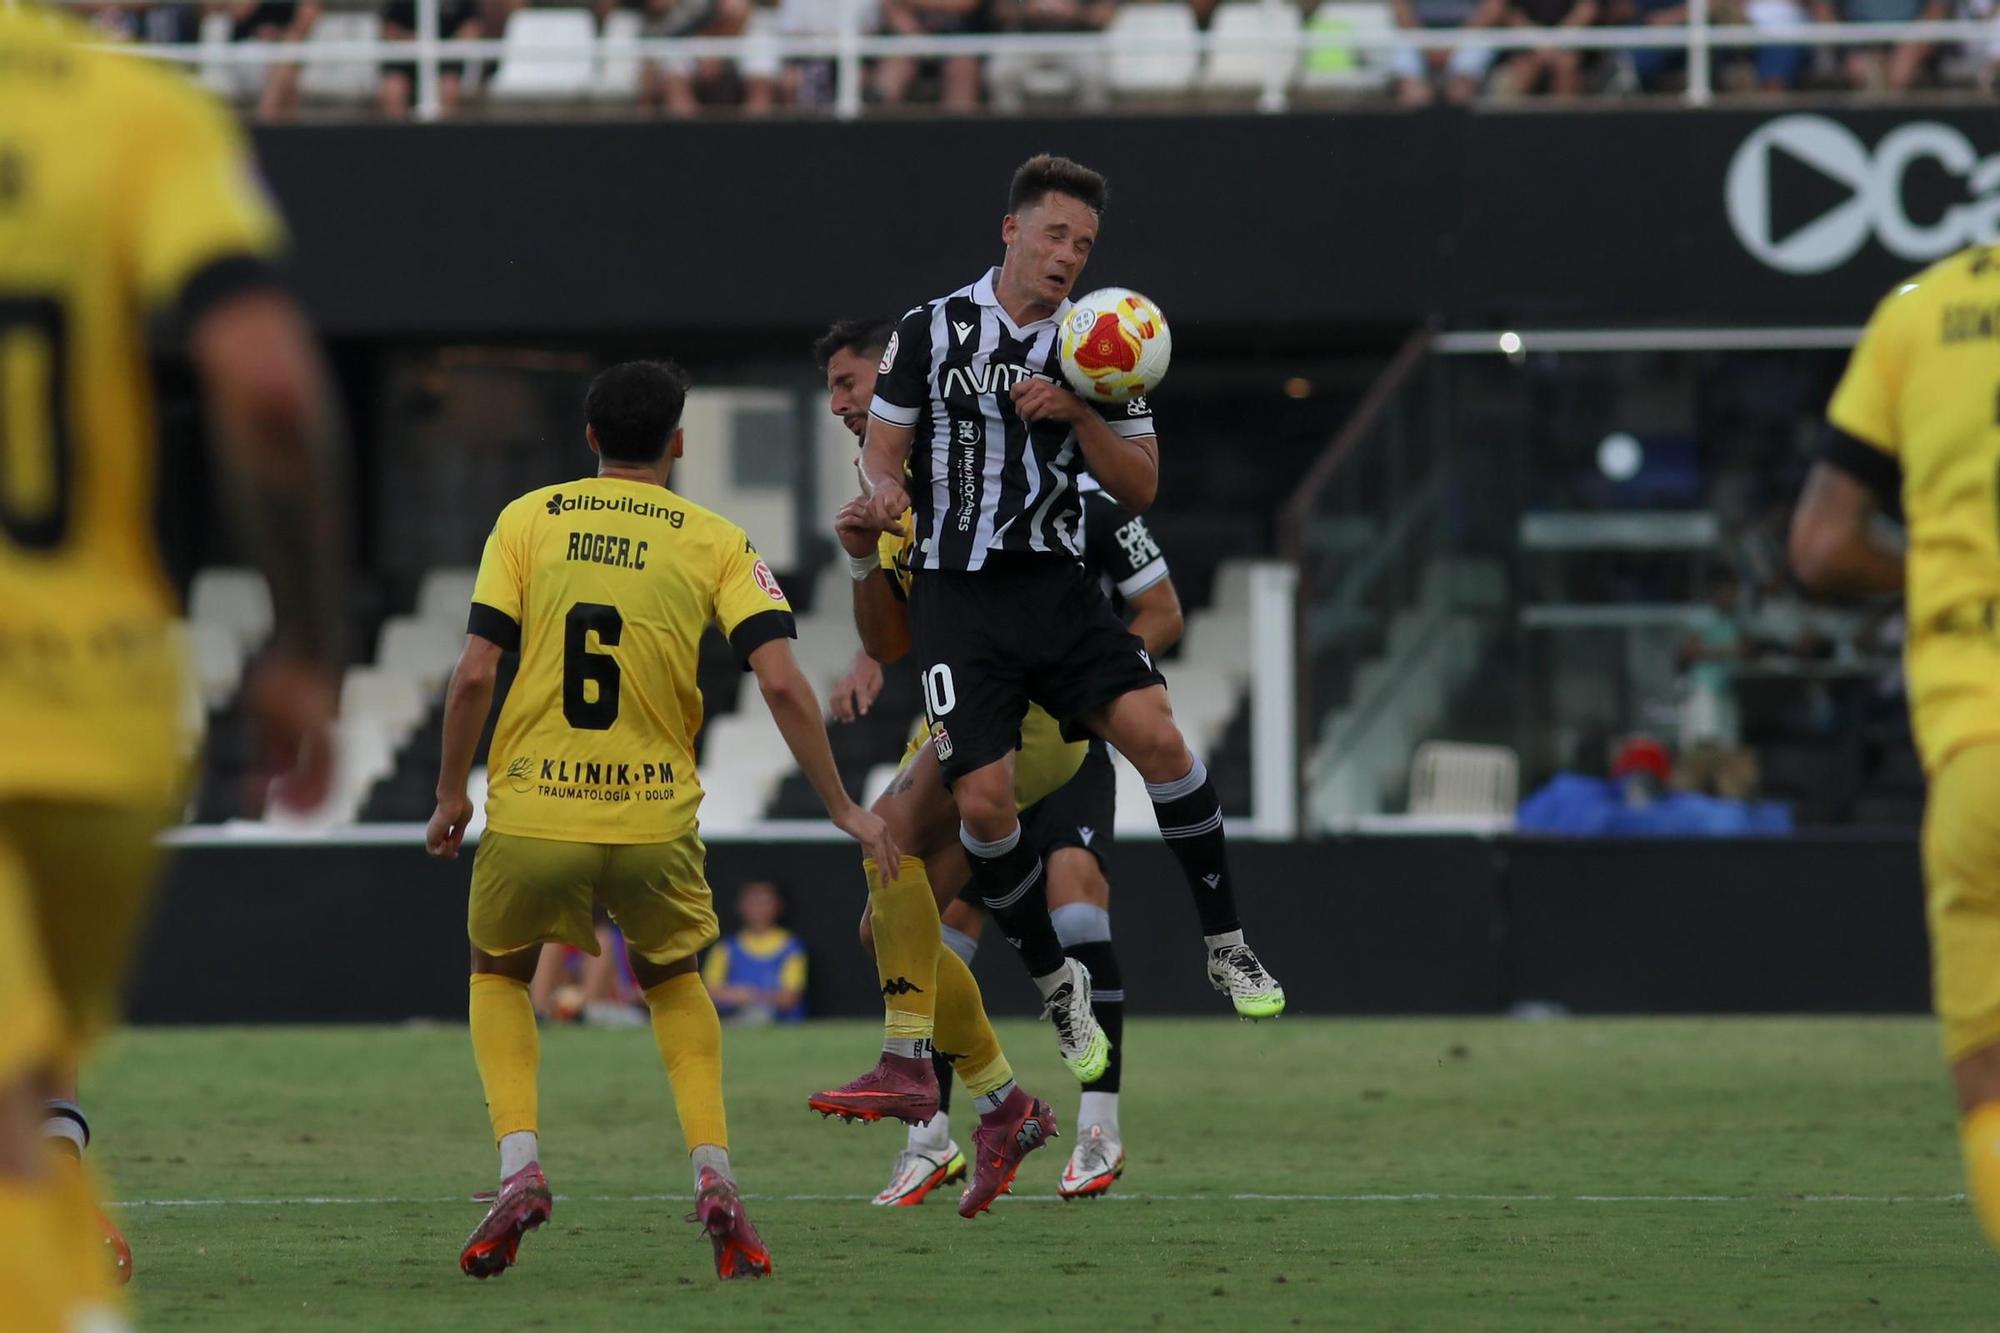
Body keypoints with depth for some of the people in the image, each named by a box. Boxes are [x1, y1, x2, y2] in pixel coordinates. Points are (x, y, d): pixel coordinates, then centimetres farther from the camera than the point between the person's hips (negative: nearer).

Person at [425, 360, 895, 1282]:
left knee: (498, 974, 27)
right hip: (656, 819, 0)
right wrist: (842, 808, 1)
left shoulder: (526, 520, 3)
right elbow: (782, 683, -8)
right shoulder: (716, 543, 2)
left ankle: (519, 1167, 5)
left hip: (531, 815, 0)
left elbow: (474, 674, -4)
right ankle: (713, 1178, 8)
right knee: (672, 979, 28)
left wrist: (451, 793, 9)